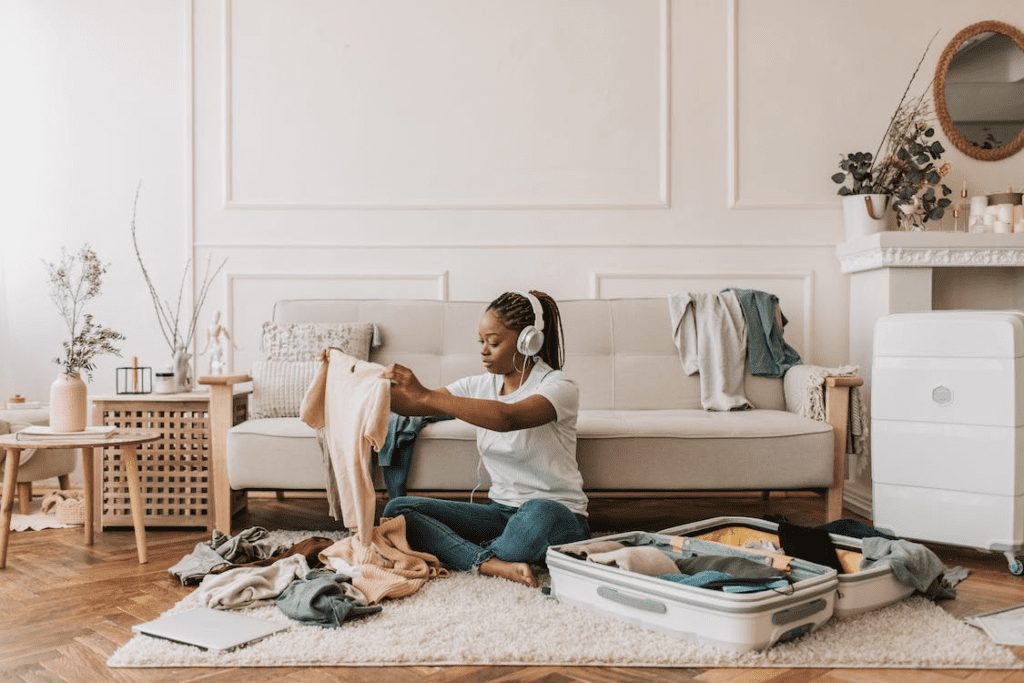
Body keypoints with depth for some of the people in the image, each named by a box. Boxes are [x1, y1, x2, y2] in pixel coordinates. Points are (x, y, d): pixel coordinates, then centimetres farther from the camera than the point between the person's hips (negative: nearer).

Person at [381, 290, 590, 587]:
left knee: (538, 513, -42)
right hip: (500, 512, 6)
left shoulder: (559, 386, -13)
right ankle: (494, 564, -26)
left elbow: (507, 418, -33)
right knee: (397, 509, -11)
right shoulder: (479, 386, 7)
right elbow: (408, 405, 3)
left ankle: (471, 559, -12)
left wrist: (426, 395, -36)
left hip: (557, 515, -5)